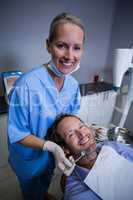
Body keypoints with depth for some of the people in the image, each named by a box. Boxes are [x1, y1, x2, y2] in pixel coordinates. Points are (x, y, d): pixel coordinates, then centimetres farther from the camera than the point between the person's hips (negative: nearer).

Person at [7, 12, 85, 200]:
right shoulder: (26, 85, -34)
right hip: (29, 158, -5)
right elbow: (17, 135, -24)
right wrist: (50, 146, -33)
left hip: (52, 155, 5)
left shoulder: (73, 85, -15)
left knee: (45, 184, 38)